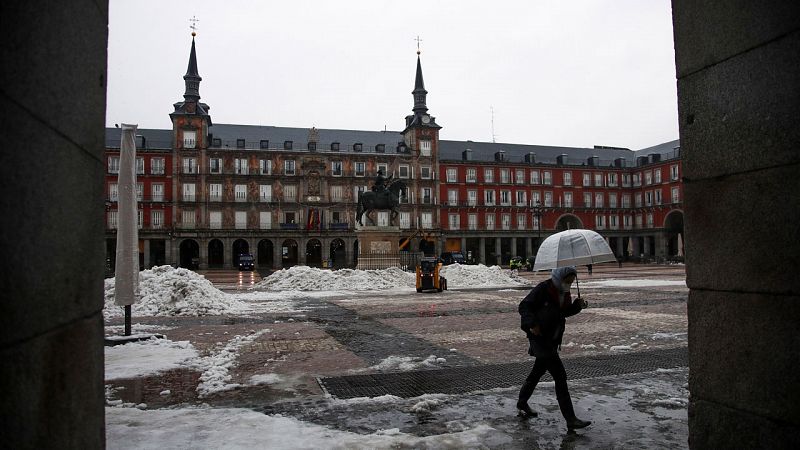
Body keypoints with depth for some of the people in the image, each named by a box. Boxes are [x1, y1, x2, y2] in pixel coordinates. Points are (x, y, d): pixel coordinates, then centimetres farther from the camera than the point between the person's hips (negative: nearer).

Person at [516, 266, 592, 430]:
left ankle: (522, 403, 42)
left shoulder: (564, 293, 8)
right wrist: (532, 323, -31)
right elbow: (524, 306, -17)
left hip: (552, 340, 9)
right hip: (539, 338, -9)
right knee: (560, 376, -12)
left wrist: (577, 305, 1)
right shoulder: (543, 289, -16)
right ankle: (570, 419, -9)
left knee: (538, 371, 22)